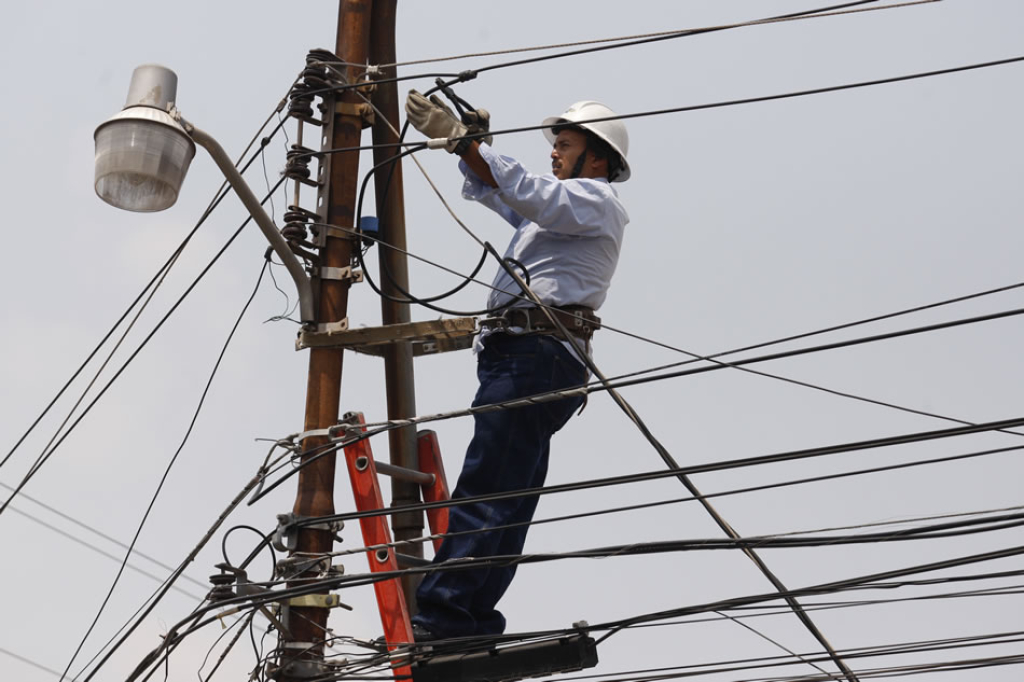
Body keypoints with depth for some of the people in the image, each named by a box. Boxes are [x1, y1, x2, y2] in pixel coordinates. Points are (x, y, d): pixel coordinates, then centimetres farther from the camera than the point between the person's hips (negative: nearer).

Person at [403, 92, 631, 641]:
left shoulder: (597, 200, 1)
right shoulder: (561, 207, 31)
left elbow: (525, 191, -16)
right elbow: (490, 188, 35)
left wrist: (459, 139, -20)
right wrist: (469, 140, 16)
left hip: (538, 355, -10)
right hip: (521, 361, 10)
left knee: (483, 491, -17)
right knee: (504, 499, 5)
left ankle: (441, 612, -23)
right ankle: (474, 622, 5)